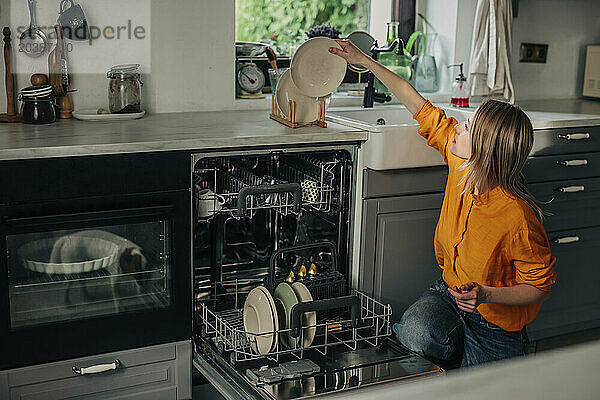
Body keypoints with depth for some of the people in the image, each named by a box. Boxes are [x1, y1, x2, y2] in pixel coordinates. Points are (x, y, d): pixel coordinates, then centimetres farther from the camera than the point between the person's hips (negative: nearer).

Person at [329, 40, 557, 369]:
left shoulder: (518, 219, -29)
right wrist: (364, 61, 3)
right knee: (414, 331, -26)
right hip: (450, 290, 5)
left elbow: (540, 287, -16)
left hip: (496, 324, -4)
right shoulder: (460, 166, -13)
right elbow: (420, 107, -3)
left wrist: (486, 295, -33)